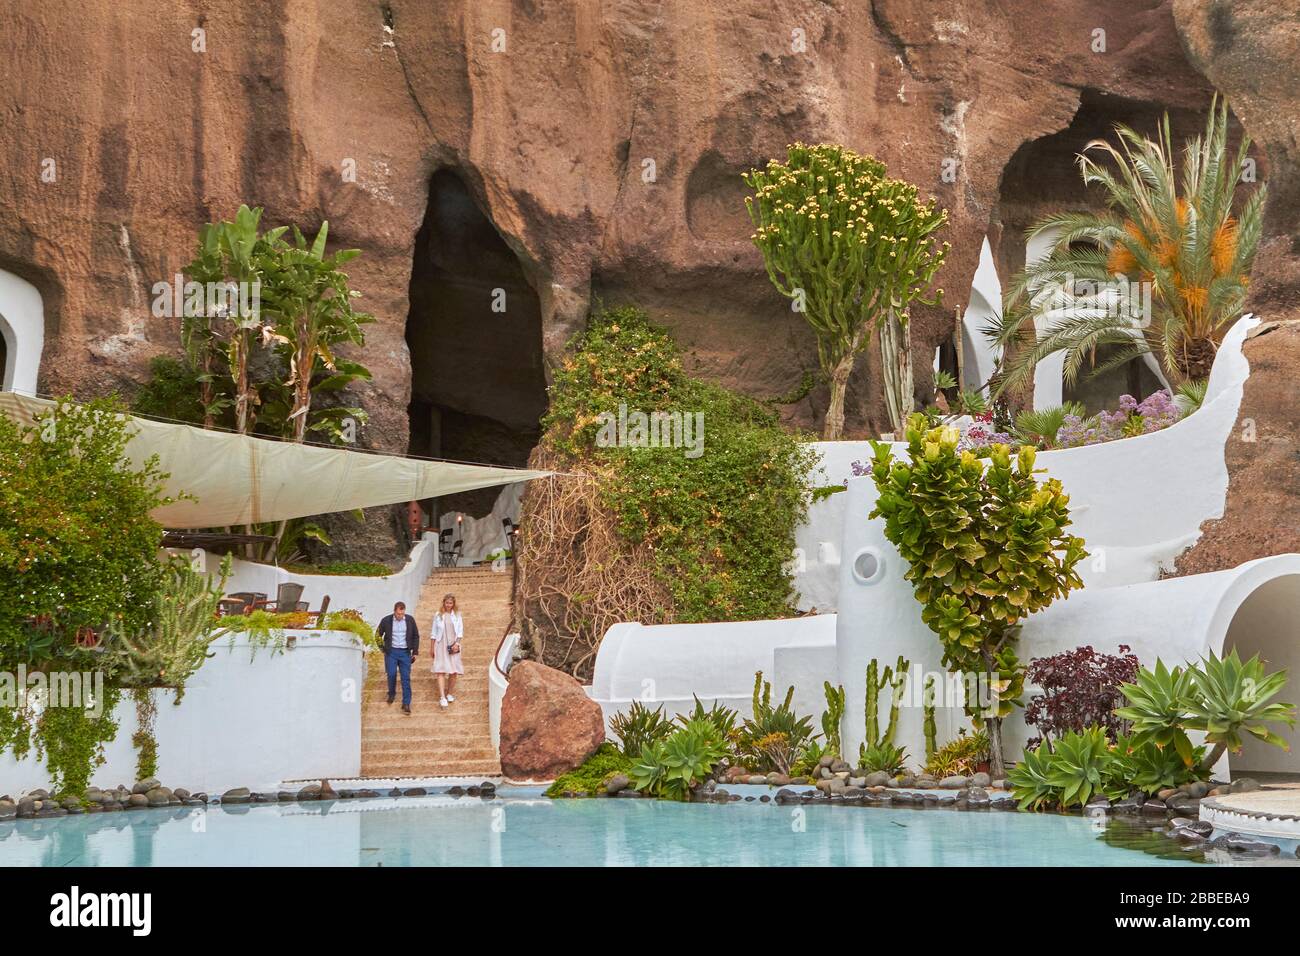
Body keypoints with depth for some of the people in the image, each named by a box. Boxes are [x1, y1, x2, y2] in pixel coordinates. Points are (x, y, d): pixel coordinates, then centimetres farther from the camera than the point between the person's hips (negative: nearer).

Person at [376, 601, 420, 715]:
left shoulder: (410, 620, 2)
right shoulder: (386, 620, -2)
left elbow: (416, 636, 10)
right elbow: (378, 635, 9)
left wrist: (415, 651, 5)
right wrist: (382, 648, 3)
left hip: (405, 652, 1)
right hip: (391, 652, -1)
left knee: (406, 678, -4)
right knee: (391, 674, -8)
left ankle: (406, 704, -3)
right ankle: (391, 694, 21)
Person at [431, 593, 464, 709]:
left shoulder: (457, 614, 6)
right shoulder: (438, 615, 5)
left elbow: (460, 630, 4)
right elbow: (434, 633, 9)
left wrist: (457, 643, -9)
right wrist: (432, 648, 8)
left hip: (453, 646, 1)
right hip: (441, 646, -1)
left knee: (453, 671, 3)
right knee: (441, 671, -11)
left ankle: (450, 694, 21)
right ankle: (442, 697, -19)